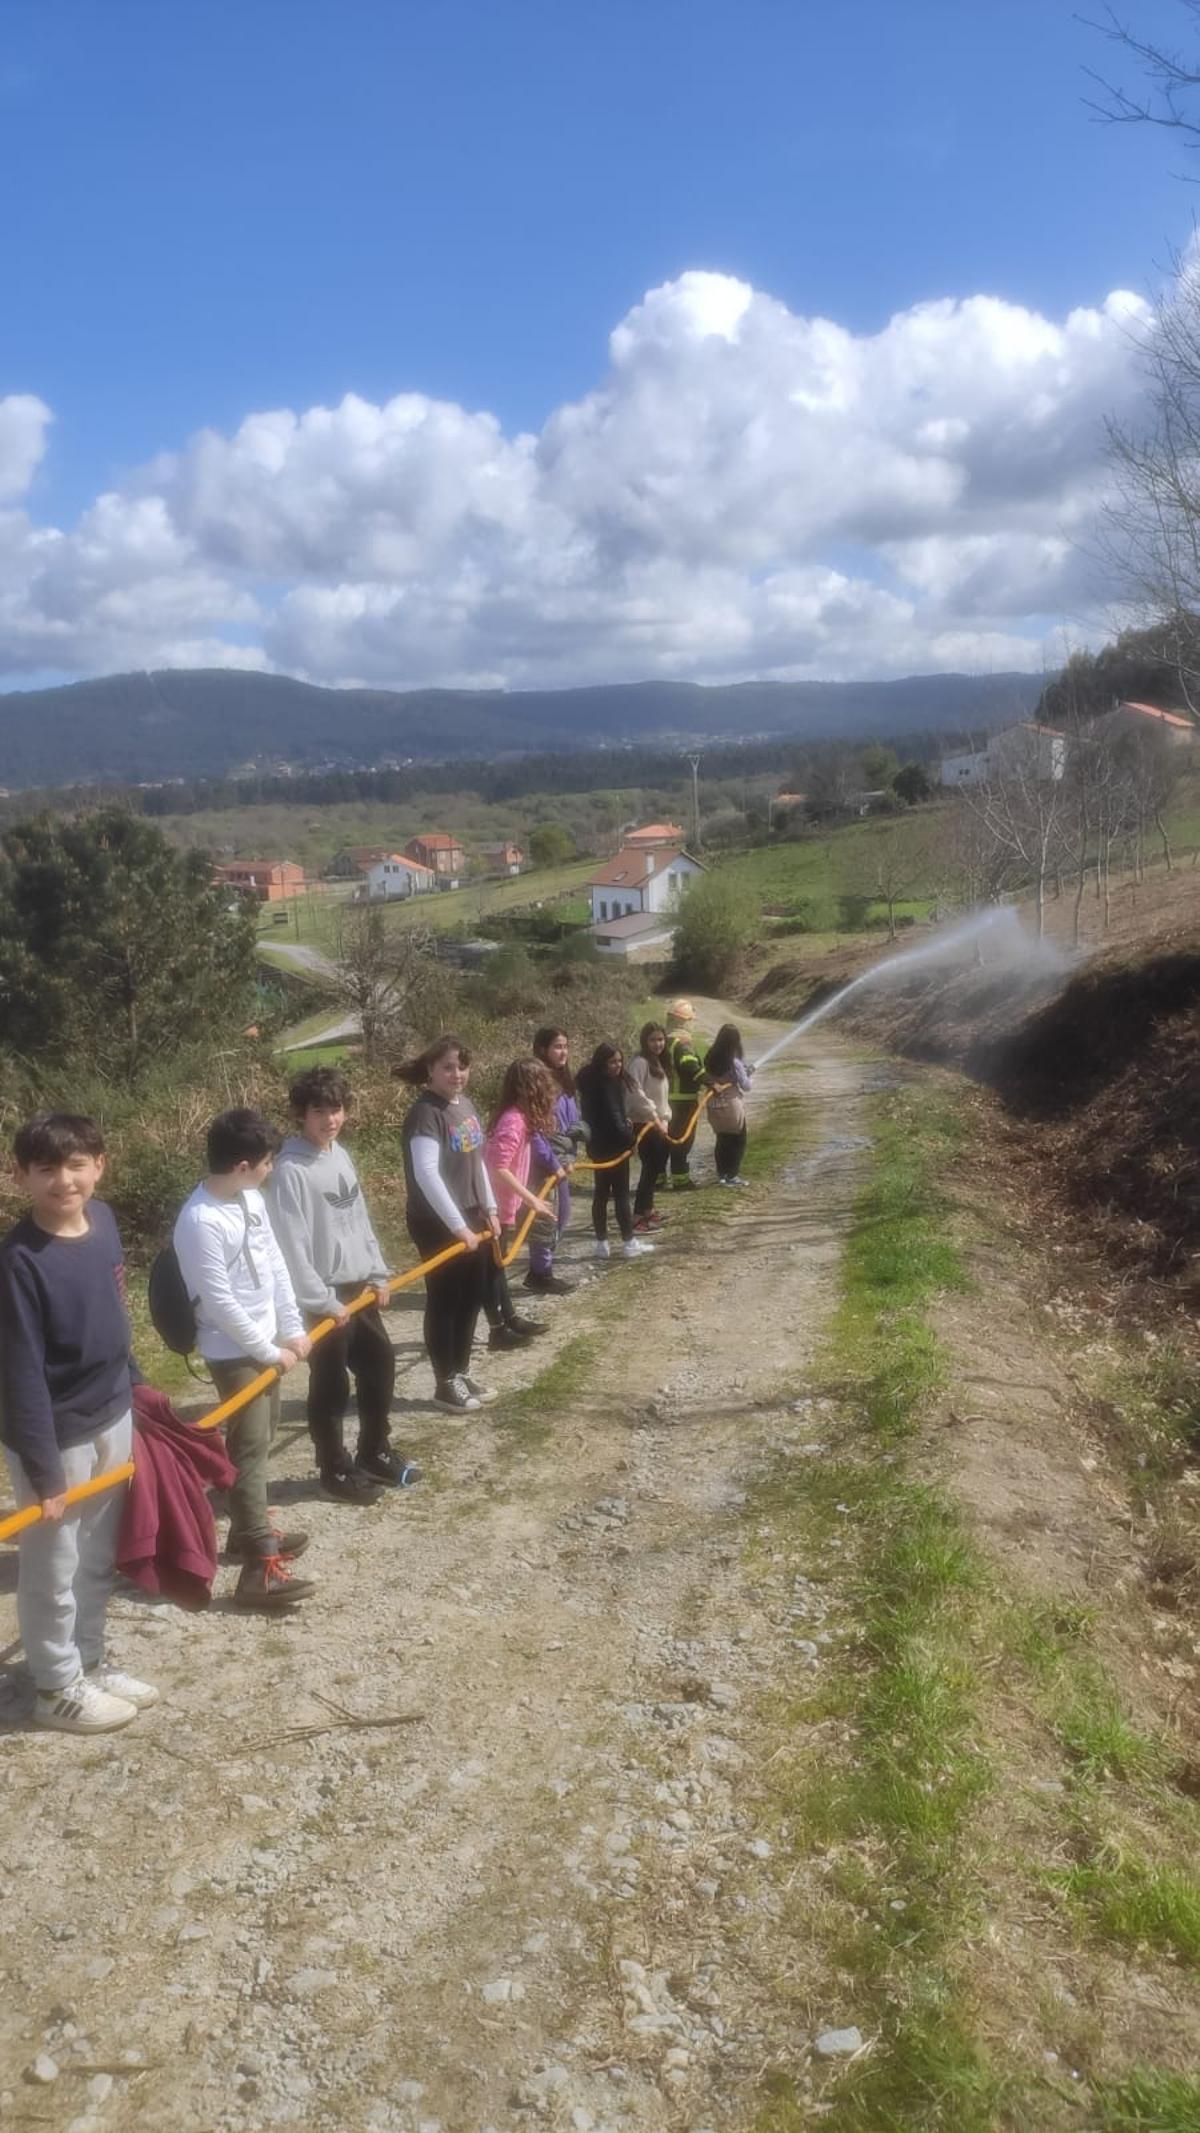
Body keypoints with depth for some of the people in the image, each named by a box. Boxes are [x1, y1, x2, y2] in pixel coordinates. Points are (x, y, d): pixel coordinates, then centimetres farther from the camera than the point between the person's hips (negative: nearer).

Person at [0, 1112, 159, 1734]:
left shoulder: (103, 1221, -4)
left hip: (111, 1421, 7)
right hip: (57, 1436, -7)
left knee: (98, 1561, 22)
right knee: (53, 1571, 12)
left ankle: (89, 1662, 41)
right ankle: (57, 1688, 31)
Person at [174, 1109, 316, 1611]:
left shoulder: (251, 1199, 0)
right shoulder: (200, 1221, -27)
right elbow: (219, 1302, -24)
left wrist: (292, 1329, 6)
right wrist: (270, 1352, -15)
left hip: (266, 1341, 9)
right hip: (233, 1351, -9)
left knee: (261, 1440, 19)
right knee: (249, 1449, -7)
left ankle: (250, 1529, 36)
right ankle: (260, 1569, -4)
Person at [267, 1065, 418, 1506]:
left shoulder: (340, 1155, 6)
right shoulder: (290, 1170, -19)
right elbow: (291, 1246, -21)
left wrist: (378, 1275, 8)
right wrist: (322, 1302, -19)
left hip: (359, 1287, 8)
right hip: (324, 1298, -8)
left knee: (380, 1366, 18)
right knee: (331, 1387, 5)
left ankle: (374, 1454, 35)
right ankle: (336, 1471, 22)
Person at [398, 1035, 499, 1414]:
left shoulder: (464, 1105, 7)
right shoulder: (425, 1113, -19)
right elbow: (426, 1174, -27)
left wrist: (489, 1208, 14)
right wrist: (457, 1226, -27)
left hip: (471, 1218, 8)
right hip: (437, 1223, -8)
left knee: (471, 1297, 15)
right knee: (444, 1300, 2)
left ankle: (462, 1372, 29)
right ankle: (446, 1383, 15)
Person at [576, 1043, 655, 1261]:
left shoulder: (593, 1082, 11)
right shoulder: (606, 1086, -19)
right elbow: (612, 1116, -23)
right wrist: (629, 1138, -17)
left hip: (599, 1144, 9)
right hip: (612, 1145, -9)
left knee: (601, 1193, 11)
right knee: (621, 1193, -1)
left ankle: (602, 1244, 16)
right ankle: (629, 1243, 5)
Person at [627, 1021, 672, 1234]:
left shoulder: (659, 1062, 15)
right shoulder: (640, 1062, -14)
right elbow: (636, 1093, -25)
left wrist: (665, 1119, 11)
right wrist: (654, 1117, -23)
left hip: (659, 1124, 9)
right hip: (645, 1124, -9)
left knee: (656, 1168, 14)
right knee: (650, 1169, -11)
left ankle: (647, 1209, 26)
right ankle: (638, 1217, -10)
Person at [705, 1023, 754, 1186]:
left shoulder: (711, 1058, -1)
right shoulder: (734, 1062, -17)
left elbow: (706, 1079, 7)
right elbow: (746, 1085, -11)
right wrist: (748, 1074, 7)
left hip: (714, 1105, 6)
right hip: (732, 1105, -6)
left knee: (722, 1139, 18)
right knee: (738, 1140, 8)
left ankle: (721, 1174, 23)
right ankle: (732, 1175, 7)